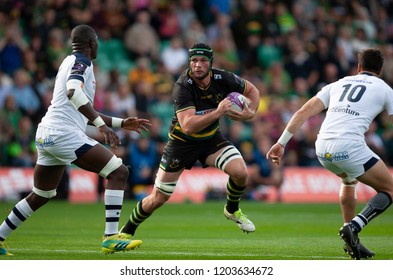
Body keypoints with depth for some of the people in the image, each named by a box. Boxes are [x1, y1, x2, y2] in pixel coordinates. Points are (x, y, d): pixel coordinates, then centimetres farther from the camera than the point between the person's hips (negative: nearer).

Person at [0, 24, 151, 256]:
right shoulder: (81, 63, -4)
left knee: (40, 196, 24)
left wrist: (122, 123, 29)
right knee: (119, 172, -10)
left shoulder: (70, 63, 25)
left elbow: (84, 114, 31)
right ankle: (111, 237, -17)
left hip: (45, 135, 10)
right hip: (65, 134, -10)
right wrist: (101, 124, -29)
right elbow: (73, 92, -27)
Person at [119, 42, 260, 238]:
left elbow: (252, 90, 2)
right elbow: (188, 126, -39)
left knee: (240, 172, -20)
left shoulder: (222, 79, -18)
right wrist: (218, 112, -44)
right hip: (182, 141, -3)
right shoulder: (183, 86, -29)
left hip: (211, 138, 3)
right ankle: (126, 231, 24)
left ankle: (232, 210, 11)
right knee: (157, 199, -1)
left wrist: (251, 112, -17)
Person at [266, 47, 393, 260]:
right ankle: (353, 227, -14)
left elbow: (304, 111, 16)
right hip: (350, 147, -6)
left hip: (322, 149, 6)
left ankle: (351, 241, 29)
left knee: (349, 180, 36)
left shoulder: (337, 84, 24)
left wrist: (281, 143, 14)